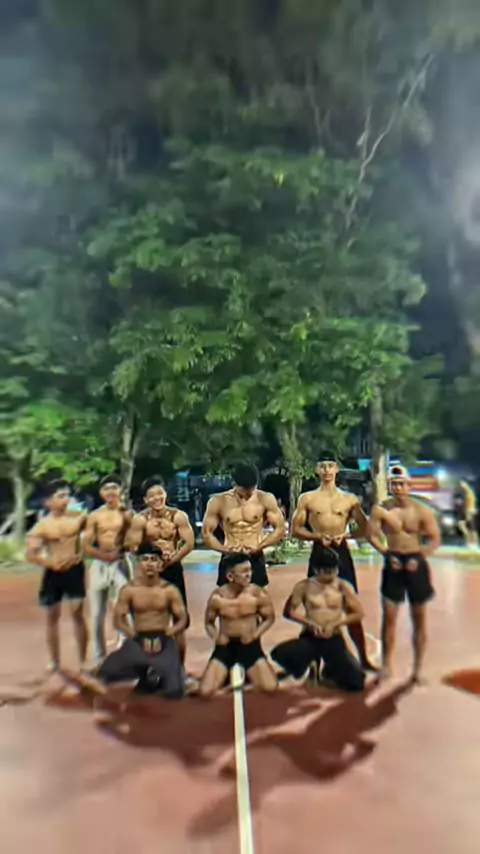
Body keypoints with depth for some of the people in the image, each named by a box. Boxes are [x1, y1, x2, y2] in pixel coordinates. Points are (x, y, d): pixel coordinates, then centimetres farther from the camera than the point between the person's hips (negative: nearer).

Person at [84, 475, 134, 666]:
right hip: (99, 564, 2)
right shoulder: (94, 516, 4)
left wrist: (122, 548, -19)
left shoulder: (127, 514, 0)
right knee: (97, 614, 9)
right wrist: (103, 554, -14)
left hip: (121, 564, -2)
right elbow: (86, 545, 1)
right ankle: (99, 657, 23)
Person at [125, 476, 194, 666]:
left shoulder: (179, 516, -7)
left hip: (173, 569, 0)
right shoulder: (139, 520, -7)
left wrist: (172, 559, -18)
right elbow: (133, 546, -11)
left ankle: (180, 665, 23)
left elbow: (189, 543, -10)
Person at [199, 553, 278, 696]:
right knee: (205, 691, -16)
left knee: (270, 687, -16)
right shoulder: (217, 597, -11)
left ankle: (245, 681, 19)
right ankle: (227, 685, 22)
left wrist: (255, 634, -12)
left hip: (250, 645, 0)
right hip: (225, 646, 0)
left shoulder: (258, 594, -13)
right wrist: (215, 637, -14)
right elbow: (209, 622, 5)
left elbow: (269, 618, 3)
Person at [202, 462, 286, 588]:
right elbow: (206, 533, -3)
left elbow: (280, 529, -3)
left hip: (256, 559, 0)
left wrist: (258, 547, -16)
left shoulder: (266, 499, -5)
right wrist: (225, 549, -19)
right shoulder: (218, 502, -5)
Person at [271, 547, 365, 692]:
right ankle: (308, 667, 8)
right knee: (280, 654, -28)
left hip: (334, 639, 0)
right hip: (310, 638, 0)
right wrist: (309, 623, -19)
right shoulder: (304, 586, -6)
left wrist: (336, 623, -15)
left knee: (356, 682, -16)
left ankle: (330, 671, 20)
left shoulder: (343, 587, -3)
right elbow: (289, 611, -4)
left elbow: (358, 613, -3)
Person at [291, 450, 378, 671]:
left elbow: (364, 529, 6)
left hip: (341, 553, 0)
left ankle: (363, 659, 21)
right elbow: (295, 529, 0)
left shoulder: (350, 499, 4)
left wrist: (345, 535, -12)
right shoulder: (307, 499, 2)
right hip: (318, 553, 0)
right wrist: (318, 536, -15)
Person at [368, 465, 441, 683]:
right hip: (393, 563, 0)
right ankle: (386, 665, 16)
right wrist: (387, 554, -16)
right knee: (389, 616, 2)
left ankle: (418, 668, 24)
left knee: (419, 618, 10)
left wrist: (419, 558, -17)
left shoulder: (422, 510, -8)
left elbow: (435, 539, -5)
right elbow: (373, 536, -3)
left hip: (416, 563, 0)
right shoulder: (380, 509, -6)